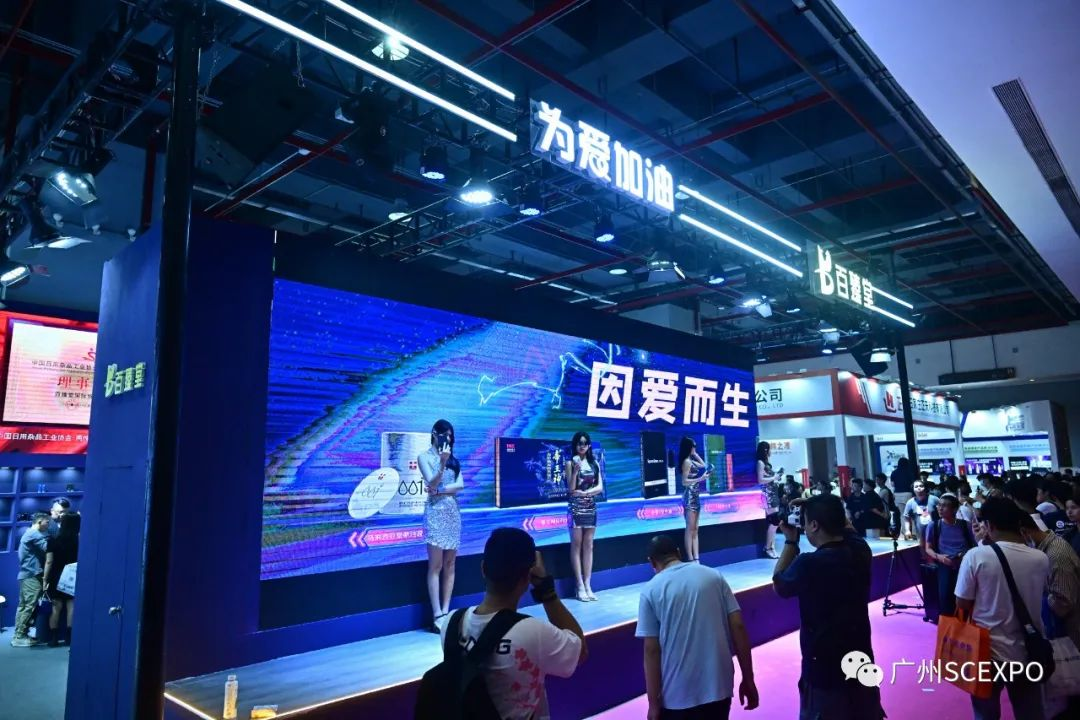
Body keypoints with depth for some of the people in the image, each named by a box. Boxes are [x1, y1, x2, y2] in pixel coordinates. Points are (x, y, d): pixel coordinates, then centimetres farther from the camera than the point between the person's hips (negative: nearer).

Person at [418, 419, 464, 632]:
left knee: (450, 565, 4)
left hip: (453, 512, 5)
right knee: (435, 565, -7)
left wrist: (439, 491, -10)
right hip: (435, 512, -5)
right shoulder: (425, 457, 1)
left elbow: (460, 485, 4)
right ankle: (437, 615, -7)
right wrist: (442, 463, -24)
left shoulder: (453, 458, 14)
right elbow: (432, 483, -12)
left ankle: (446, 612, 8)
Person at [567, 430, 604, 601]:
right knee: (576, 546, -1)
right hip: (576, 508, -4)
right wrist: (575, 471, -22)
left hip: (591, 507, 4)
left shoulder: (594, 463, 8)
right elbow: (571, 488, -10)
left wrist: (584, 492, -10)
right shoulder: (571, 463, -3)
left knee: (588, 546, 5)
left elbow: (600, 487, 3)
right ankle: (580, 586, 2)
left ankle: (588, 585, 8)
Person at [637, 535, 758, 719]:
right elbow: (738, 628, -1)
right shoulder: (714, 576, 2)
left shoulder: (651, 590, -5)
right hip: (718, 686, 3)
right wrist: (748, 680, 6)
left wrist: (653, 703, -3)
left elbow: (652, 650, -8)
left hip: (676, 694, -3)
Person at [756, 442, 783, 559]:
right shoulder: (760, 462, -10)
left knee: (774, 521, 7)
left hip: (772, 493, 10)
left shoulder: (765, 462, 18)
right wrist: (774, 478, -8)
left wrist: (776, 476, 11)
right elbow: (760, 480, -17)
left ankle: (772, 547, 10)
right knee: (774, 520, -13)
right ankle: (768, 548, -7)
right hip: (767, 494, -10)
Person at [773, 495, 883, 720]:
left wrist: (790, 540, -1)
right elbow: (845, 527, 17)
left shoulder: (808, 564, -26)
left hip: (824, 668, -6)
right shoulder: (860, 550, -8)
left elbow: (779, 585, -4)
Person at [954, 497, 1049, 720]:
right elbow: (1033, 597, 11)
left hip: (989, 650, -3)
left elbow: (962, 606, -11)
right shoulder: (1041, 559, -9)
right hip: (1028, 652, 3)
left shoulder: (976, 556, -19)